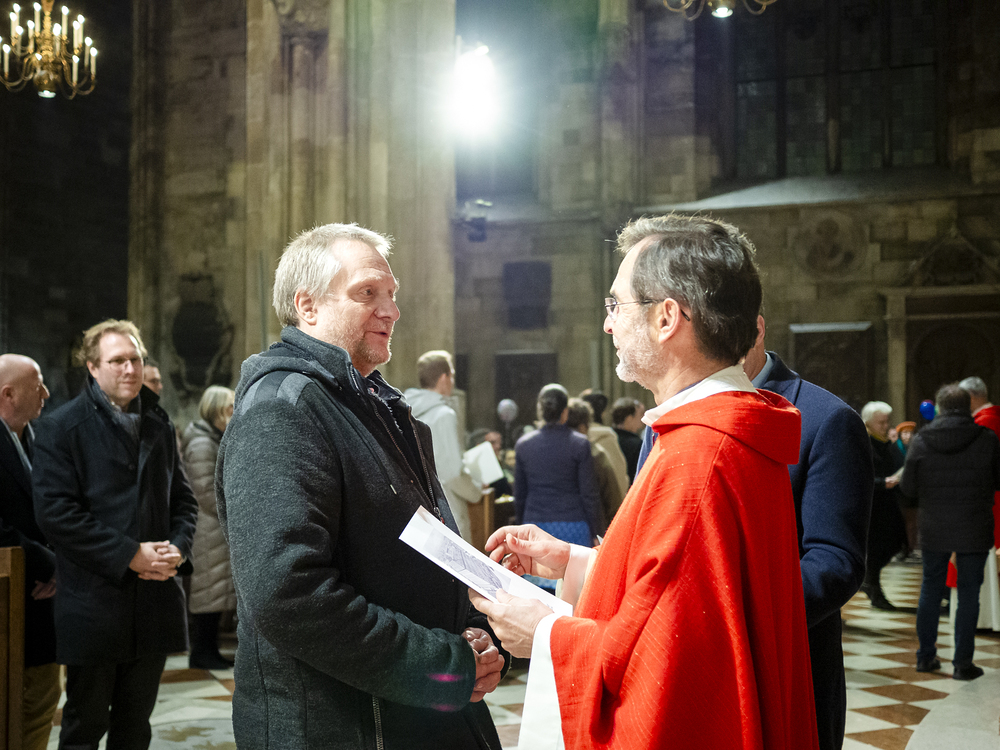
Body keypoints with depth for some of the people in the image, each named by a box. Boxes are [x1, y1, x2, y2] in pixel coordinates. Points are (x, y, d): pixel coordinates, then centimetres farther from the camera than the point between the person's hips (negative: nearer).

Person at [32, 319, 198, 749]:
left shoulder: (159, 426, 13)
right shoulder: (62, 428, -5)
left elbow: (183, 499, 17)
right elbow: (54, 510, -14)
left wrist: (178, 547, -5)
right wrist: (128, 555, -18)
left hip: (154, 604, 5)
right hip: (94, 604, -5)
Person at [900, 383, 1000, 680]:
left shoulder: (921, 441, -6)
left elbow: (908, 487, -2)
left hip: (934, 529, 2)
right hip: (975, 530, -2)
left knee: (931, 589, 15)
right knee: (968, 593, 5)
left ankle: (926, 656, 22)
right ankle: (963, 663, 7)